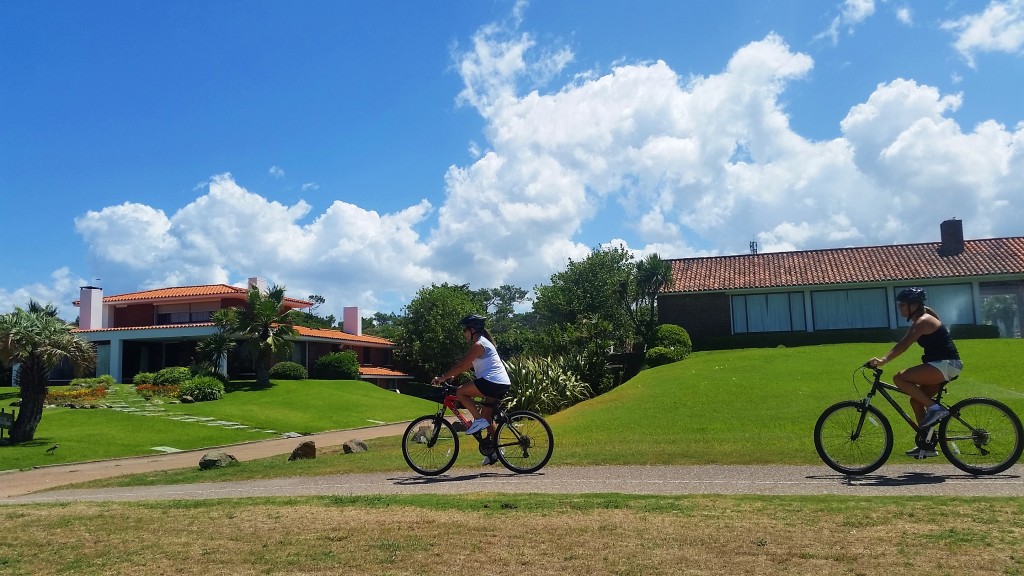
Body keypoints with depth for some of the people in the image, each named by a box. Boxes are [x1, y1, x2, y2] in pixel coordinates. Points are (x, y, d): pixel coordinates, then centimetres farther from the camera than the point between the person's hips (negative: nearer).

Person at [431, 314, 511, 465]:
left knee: (460, 392, -10)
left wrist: (442, 378, -9)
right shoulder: (483, 342, 21)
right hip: (502, 385, 10)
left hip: (493, 383, -10)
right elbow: (467, 365, 23)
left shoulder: (478, 345, -10)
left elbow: (461, 365, -14)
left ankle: (479, 420, -9)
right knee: (486, 415, 17)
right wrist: (451, 376, 17)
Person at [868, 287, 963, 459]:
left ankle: (934, 408, -13)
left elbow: (904, 345, -28)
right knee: (916, 400, 11)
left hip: (946, 364, -10)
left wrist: (883, 360, -37)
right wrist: (883, 359, 10)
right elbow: (902, 343, 16)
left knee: (899, 378, -20)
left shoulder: (923, 321, -15)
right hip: (942, 366, 10)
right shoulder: (919, 320, 16)